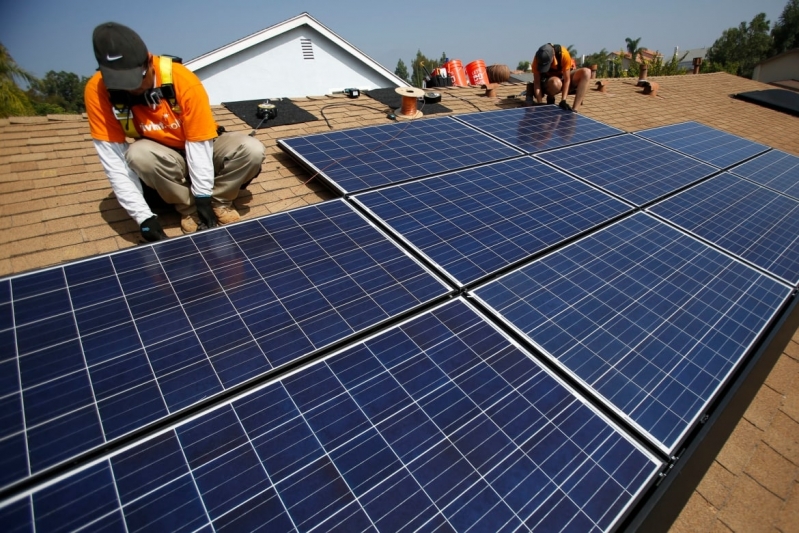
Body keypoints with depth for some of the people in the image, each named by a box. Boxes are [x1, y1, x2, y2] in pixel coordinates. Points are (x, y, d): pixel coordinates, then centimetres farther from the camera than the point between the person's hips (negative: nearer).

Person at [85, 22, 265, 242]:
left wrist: (204, 198, -26)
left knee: (252, 150, -28)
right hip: (162, 160, 1)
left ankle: (219, 200, -3)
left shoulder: (183, 81, -27)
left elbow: (199, 145, -24)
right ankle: (188, 208, -10)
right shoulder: (97, 91, -22)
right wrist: (144, 217, -30)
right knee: (138, 154, -34)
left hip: (202, 150, 0)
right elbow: (113, 159, -23)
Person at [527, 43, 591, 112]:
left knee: (586, 72, -29)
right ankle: (550, 98, -6)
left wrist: (563, 101, -33)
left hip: (563, 76, 2)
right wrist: (540, 104, -30)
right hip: (547, 82, -2)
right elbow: (537, 83, -22)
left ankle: (574, 109, -29)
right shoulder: (537, 60, -26)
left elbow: (566, 80, -25)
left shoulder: (563, 54, -29)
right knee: (556, 82, -41)